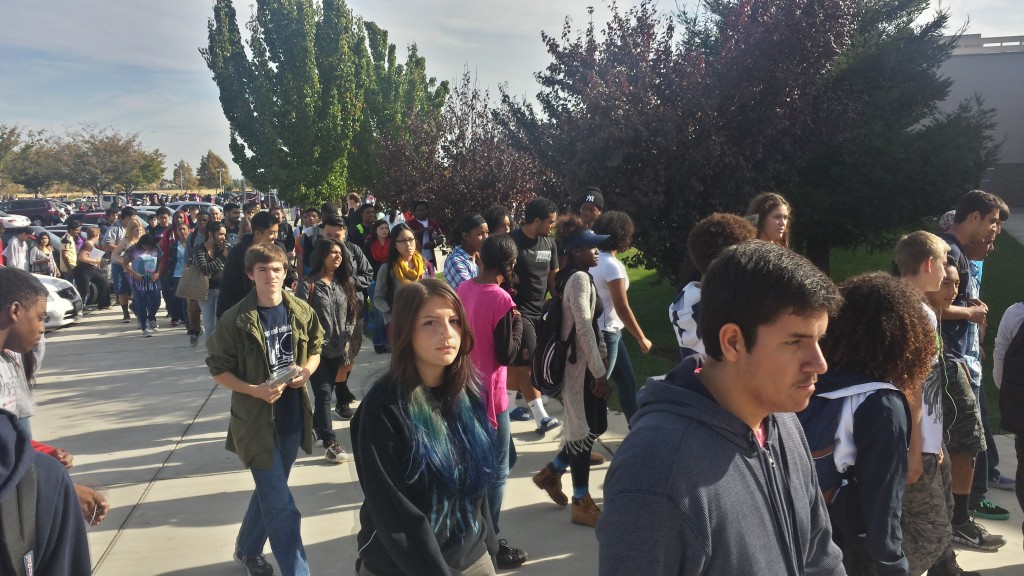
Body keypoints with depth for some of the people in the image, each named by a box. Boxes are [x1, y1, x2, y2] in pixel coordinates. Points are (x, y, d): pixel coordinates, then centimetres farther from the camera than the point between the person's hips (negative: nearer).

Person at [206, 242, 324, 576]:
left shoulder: (301, 312, -2)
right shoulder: (235, 320, -14)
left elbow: (315, 349, 11)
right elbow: (219, 370, -8)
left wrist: (306, 370, -10)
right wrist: (255, 391, -23)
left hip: (292, 418, 5)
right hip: (257, 421, -5)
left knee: (269, 493, 22)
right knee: (282, 508, -3)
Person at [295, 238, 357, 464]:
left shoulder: (343, 283, 7)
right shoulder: (308, 284, -9)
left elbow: (351, 315, 11)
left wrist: (346, 340, 2)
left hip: (337, 349, 5)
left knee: (325, 392, 15)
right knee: (324, 394, -6)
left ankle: (316, 427, 35)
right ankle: (330, 443, -3)